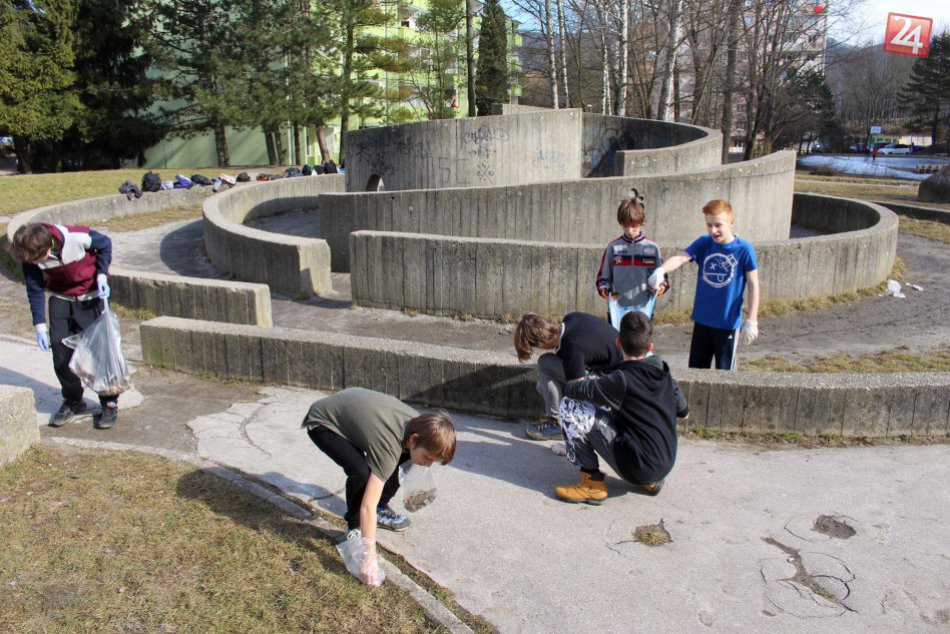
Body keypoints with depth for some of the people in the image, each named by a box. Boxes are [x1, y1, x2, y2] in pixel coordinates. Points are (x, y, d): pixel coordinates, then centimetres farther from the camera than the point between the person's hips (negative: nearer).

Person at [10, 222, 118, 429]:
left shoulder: (79, 237, -31)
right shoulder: (30, 256, -18)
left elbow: (105, 244, -9)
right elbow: (35, 290, -6)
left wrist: (101, 275, -21)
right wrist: (40, 325, -9)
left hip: (91, 296, -3)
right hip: (60, 299, 4)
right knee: (60, 352, 0)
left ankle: (110, 404, 6)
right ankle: (73, 402, 19)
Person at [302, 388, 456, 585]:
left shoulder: (421, 423, -16)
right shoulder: (389, 446, -37)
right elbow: (367, 506, -38)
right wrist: (369, 559, -38)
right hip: (322, 423, -8)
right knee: (362, 472, -27)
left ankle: (381, 509, 19)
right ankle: (354, 524, -2)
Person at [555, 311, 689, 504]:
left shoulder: (622, 380, -16)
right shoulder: (665, 375, 4)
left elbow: (571, 390, -12)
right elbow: (684, 412, 20)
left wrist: (569, 385, 12)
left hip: (637, 469, -7)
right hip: (666, 465, 7)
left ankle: (593, 483, -2)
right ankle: (651, 480, 22)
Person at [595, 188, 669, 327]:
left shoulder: (652, 248, 1)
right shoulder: (613, 248, 1)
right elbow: (603, 277, 6)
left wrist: (662, 286, -14)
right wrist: (604, 290, -14)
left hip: (643, 311, 0)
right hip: (617, 311, 0)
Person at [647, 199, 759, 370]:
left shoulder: (744, 249, -9)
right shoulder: (703, 244, -2)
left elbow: (753, 285, -6)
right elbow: (680, 257, -18)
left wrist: (752, 320, -8)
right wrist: (661, 269, -39)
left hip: (729, 322, -3)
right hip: (702, 319, 3)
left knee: (725, 372, 7)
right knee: (696, 368, 14)